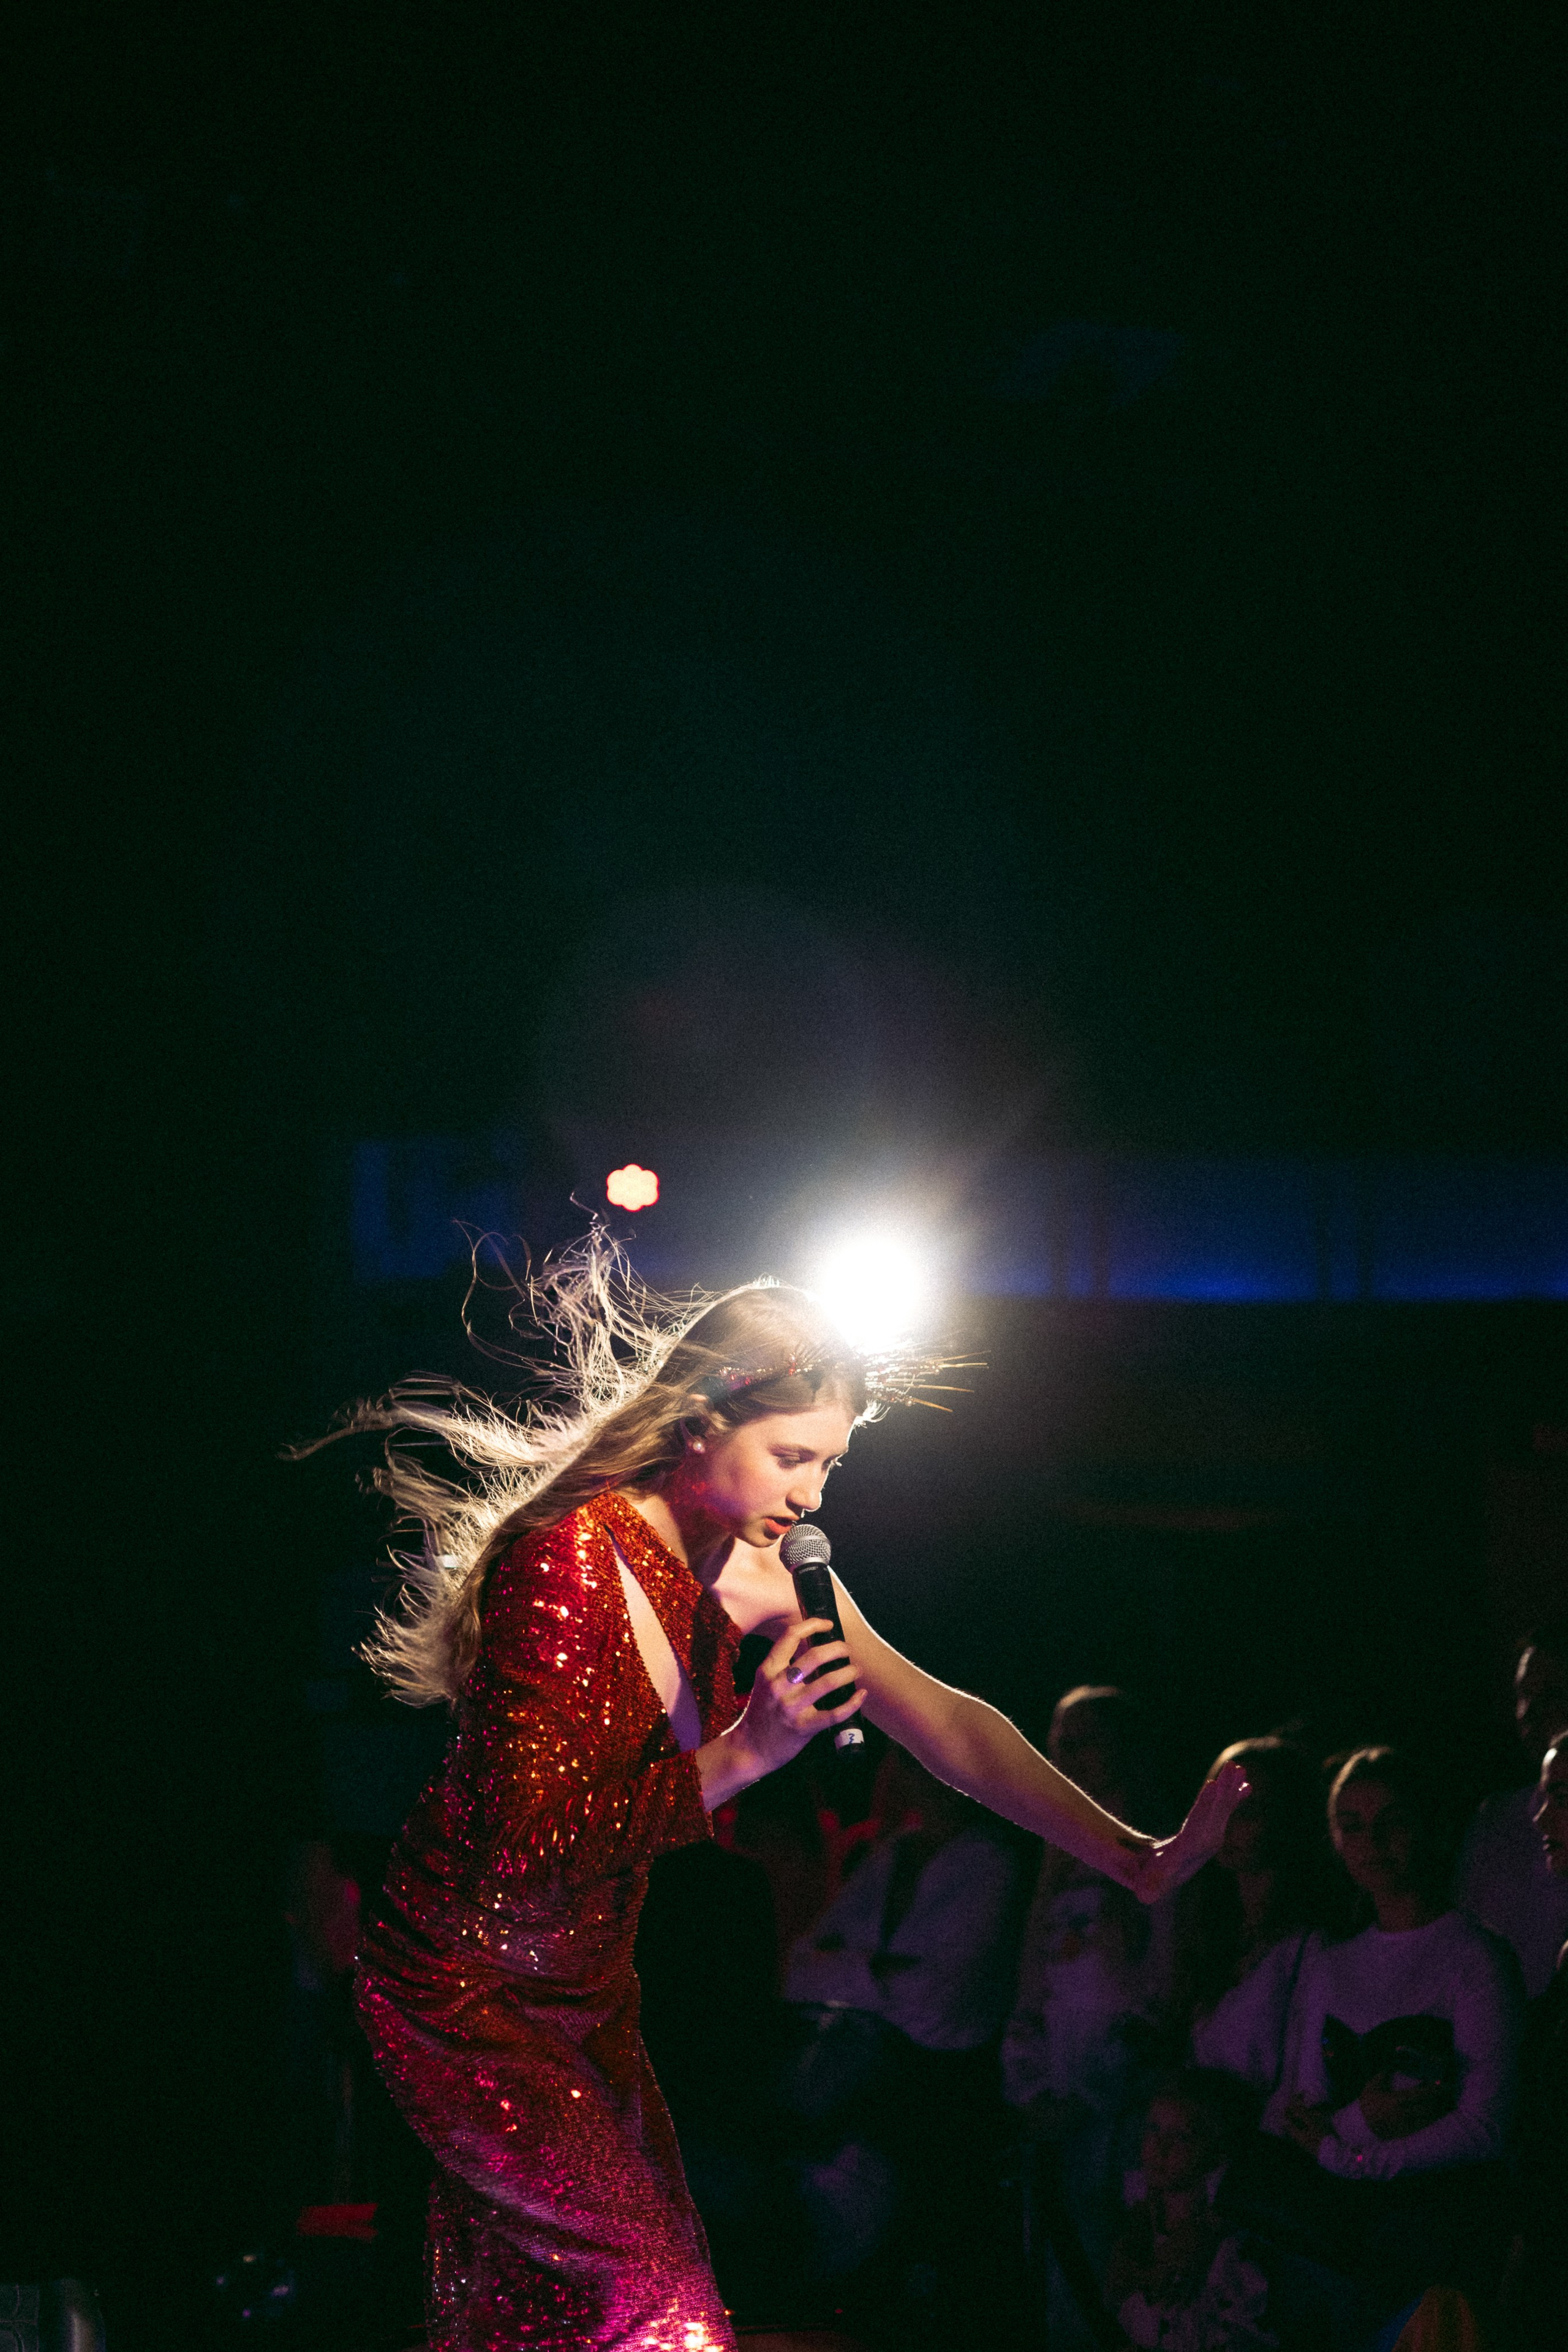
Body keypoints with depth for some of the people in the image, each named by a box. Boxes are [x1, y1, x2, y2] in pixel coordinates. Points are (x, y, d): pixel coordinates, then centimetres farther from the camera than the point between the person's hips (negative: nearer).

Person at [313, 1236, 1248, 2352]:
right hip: (470, 1994, -7)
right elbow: (526, 1843, -28)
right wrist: (742, 1754, -32)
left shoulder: (746, 1565, -1)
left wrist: (1141, 1857, -9)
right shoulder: (568, 1562, -25)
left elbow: (939, 1719, -3)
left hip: (586, 1998, 7)